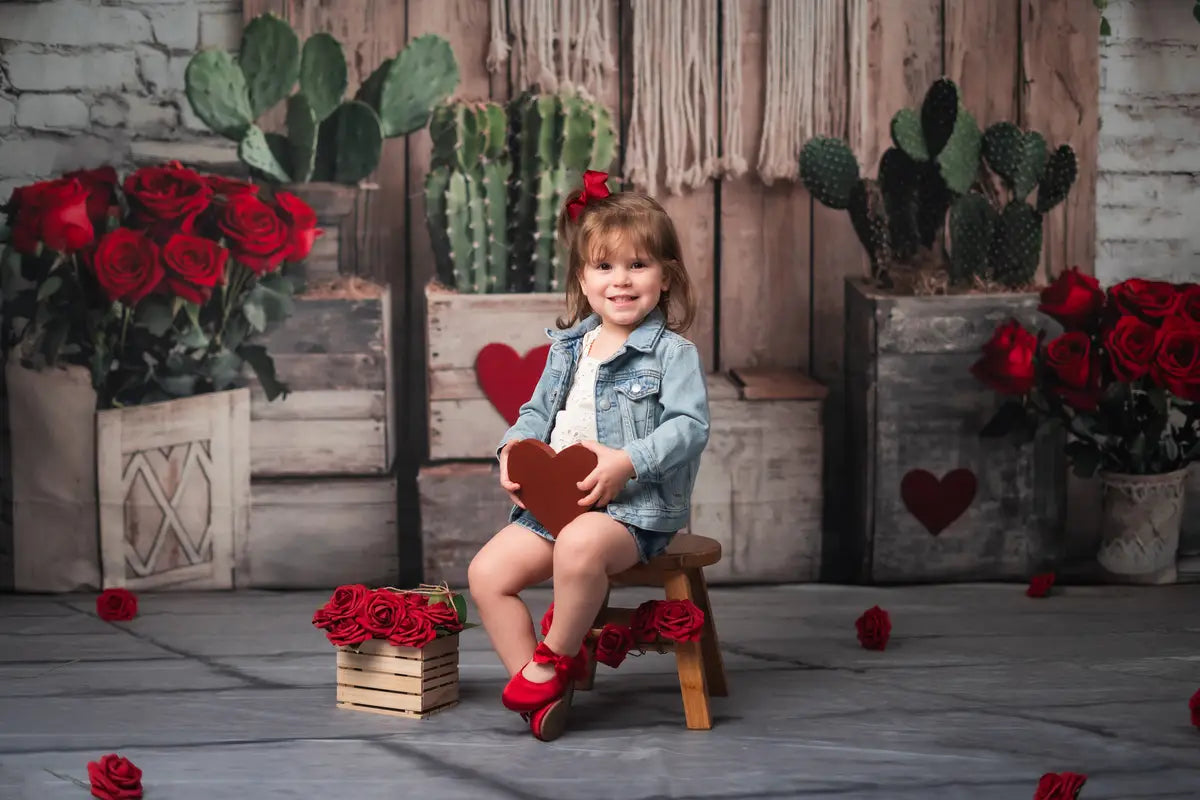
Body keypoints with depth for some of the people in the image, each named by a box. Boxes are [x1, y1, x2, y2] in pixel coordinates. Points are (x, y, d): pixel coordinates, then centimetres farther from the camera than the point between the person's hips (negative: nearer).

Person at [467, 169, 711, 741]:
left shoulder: (672, 352, -3)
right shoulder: (567, 349, 16)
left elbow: (690, 426, -13)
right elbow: (538, 411, 22)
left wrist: (627, 462, -25)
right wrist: (514, 448, 0)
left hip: (633, 506, -7)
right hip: (553, 501, 7)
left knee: (580, 546, -38)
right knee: (487, 571, -12)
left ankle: (556, 657, -13)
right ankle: (542, 693, -6)